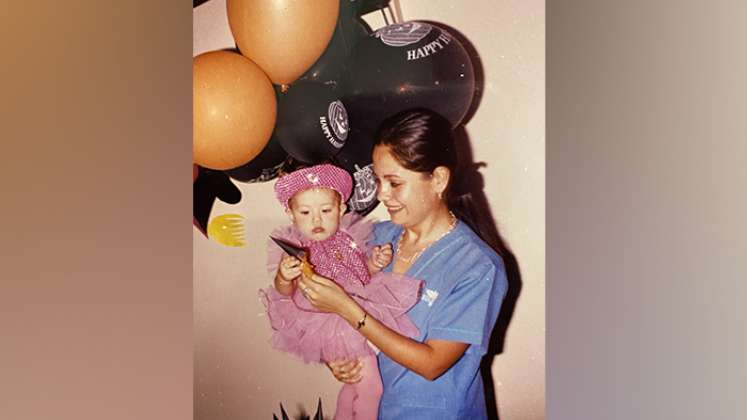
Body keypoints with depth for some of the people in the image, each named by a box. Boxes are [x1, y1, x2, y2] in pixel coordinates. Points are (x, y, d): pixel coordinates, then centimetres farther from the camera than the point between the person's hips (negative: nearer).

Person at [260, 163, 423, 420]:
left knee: (356, 383, 18)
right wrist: (284, 278, -39)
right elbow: (284, 293, -18)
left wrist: (376, 263, -6)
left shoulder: (349, 237, 1)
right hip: (332, 326, -5)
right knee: (370, 385, -7)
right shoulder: (292, 247, -9)